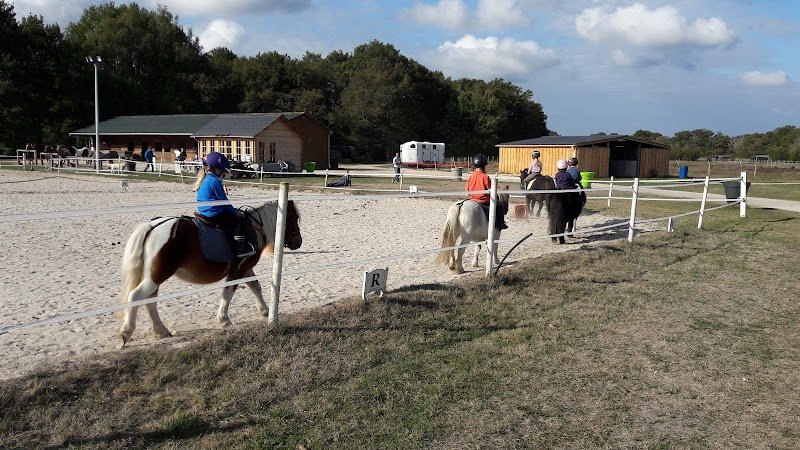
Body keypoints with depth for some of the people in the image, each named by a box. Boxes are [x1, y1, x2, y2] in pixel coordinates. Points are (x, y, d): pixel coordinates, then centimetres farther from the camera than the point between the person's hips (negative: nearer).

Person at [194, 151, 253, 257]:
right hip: (214, 215, -10)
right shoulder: (215, 181, -17)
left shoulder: (204, 179, 12)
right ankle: (241, 249, -8)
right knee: (238, 220, -2)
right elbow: (224, 201, -12)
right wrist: (235, 212, 0)